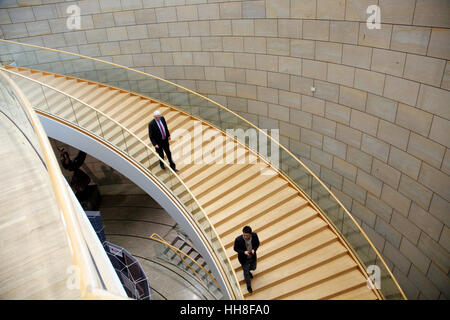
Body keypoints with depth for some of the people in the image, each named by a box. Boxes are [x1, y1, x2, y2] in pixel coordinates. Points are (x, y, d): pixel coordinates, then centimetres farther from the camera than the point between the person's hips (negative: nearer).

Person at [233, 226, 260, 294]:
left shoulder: (254, 235, -25)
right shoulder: (238, 240, -33)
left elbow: (257, 243, -5)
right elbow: (235, 249, -15)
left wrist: (254, 249, -24)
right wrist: (244, 252, -30)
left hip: (253, 257, 3)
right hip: (244, 259, -3)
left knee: (253, 267, 27)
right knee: (246, 273, 15)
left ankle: (247, 271, 63)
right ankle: (249, 286, 44)